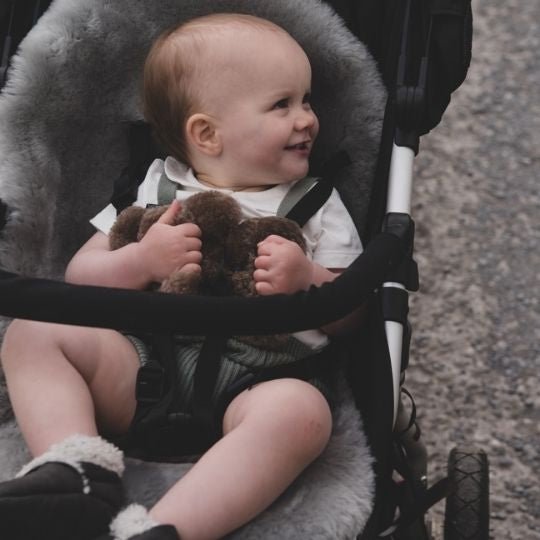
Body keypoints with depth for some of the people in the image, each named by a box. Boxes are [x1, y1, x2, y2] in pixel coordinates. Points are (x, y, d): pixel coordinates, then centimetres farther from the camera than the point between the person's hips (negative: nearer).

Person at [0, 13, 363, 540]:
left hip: (255, 384, -2)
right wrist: (140, 260, -8)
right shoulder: (152, 189, 16)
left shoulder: (318, 206, 16)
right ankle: (78, 469, -32)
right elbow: (79, 278, 12)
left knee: (301, 409, -35)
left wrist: (307, 280, -11)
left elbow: (350, 312, 11)